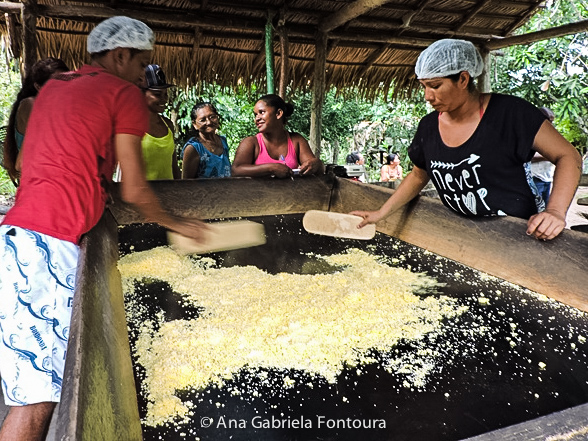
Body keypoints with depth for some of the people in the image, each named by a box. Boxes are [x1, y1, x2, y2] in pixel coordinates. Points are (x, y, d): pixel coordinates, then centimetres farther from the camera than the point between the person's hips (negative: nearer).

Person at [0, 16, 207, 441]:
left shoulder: (54, 87, 24)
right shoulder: (124, 93, 1)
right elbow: (135, 190, 0)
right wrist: (177, 223, 14)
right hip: (49, 243, -9)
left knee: (35, 383, 14)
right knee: (38, 394, -7)